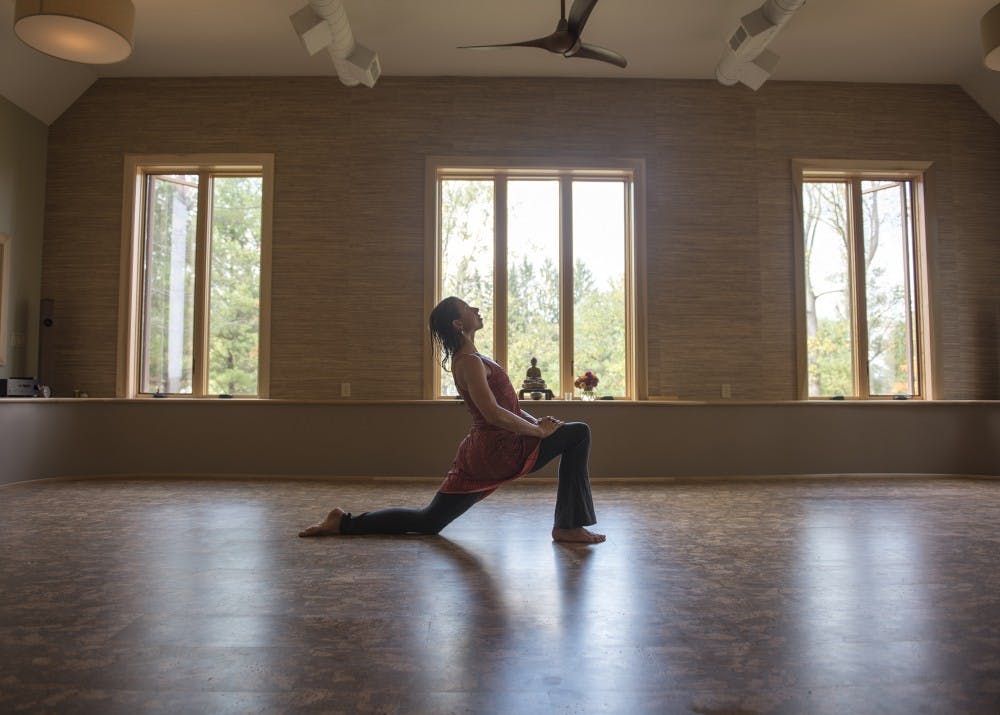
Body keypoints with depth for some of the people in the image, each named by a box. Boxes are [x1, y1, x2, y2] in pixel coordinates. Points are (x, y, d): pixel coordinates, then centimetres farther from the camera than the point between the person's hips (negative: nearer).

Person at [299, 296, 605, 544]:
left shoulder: (469, 358, 17)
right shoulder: (469, 362, -15)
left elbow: (506, 404, 20)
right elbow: (493, 413, -24)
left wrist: (536, 421, 7)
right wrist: (539, 431, -15)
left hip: (480, 455, 10)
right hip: (499, 451, -10)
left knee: (428, 522, 16)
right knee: (579, 433, -6)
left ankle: (344, 523, 16)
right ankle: (568, 527, -2)